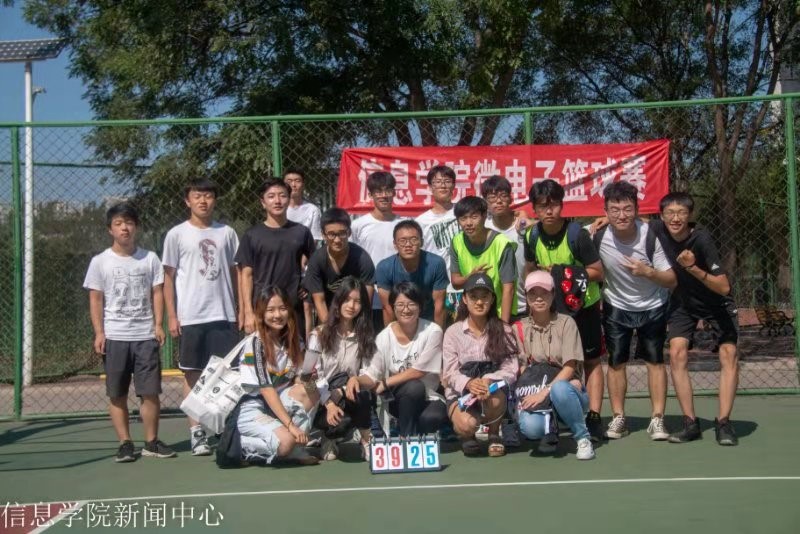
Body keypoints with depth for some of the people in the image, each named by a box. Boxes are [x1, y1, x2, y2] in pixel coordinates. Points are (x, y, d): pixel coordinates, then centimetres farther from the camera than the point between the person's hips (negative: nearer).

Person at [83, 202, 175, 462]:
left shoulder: (149, 258, 6)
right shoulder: (100, 261, 4)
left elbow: (157, 293, 7)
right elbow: (96, 299, 3)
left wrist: (158, 324, -3)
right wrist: (99, 333, -5)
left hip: (146, 335, 1)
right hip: (114, 336, 0)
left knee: (150, 391, 0)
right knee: (117, 394, 3)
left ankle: (151, 442, 10)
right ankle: (125, 443, 11)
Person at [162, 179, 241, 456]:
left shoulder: (226, 233, 8)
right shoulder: (177, 235, 2)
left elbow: (234, 272, 12)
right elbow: (168, 278, 2)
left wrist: (241, 309, 6)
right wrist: (171, 316, -4)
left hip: (224, 315, 2)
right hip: (190, 317, -2)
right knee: (192, 373, 4)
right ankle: (196, 432, 10)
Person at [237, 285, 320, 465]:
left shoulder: (291, 340, 4)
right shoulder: (255, 342, -16)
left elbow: (297, 380, 3)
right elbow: (266, 390, -20)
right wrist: (290, 424, -25)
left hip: (277, 403, 7)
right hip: (249, 408, -7)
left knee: (311, 393, -18)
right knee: (285, 441, -29)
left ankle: (297, 447, -9)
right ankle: (238, 446, -5)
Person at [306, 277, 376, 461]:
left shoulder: (365, 337, 6)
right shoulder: (319, 334, -2)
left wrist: (349, 387, -22)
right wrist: (329, 404, -20)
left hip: (352, 400, 2)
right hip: (321, 402, -2)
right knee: (341, 421, -34)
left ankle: (366, 439, -9)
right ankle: (329, 438, 1)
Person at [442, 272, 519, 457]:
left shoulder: (504, 331, 2)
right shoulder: (453, 332, 0)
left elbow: (511, 369, -5)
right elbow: (450, 373, -5)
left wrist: (489, 381, -26)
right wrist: (468, 383, -27)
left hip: (494, 389, 1)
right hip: (460, 393, -1)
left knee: (494, 399, -36)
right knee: (467, 424, -33)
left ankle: (494, 435, -2)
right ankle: (467, 436, 8)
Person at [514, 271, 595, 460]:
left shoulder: (566, 322, -2)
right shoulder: (520, 329, 5)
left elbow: (569, 368, -10)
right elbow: (522, 369, 2)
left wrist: (545, 392, -23)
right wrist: (527, 397, -17)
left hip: (566, 389, -1)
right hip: (534, 395, 1)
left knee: (559, 388, -39)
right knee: (530, 427, -33)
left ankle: (583, 438, -15)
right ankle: (550, 432, 5)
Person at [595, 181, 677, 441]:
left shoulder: (651, 236, -23)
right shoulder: (597, 237, -19)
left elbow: (671, 280, -18)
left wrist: (648, 272, -35)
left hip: (652, 306, -1)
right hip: (616, 307, 1)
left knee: (655, 359, -2)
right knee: (616, 361, 1)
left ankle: (657, 419, 6)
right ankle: (618, 418, 12)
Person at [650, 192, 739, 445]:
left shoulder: (702, 239, -29)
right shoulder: (657, 229, -19)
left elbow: (724, 287, -32)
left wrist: (694, 268, -45)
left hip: (716, 302, -3)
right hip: (683, 301, 3)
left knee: (729, 354, -16)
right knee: (677, 354, -13)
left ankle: (723, 422, -8)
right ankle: (691, 423, -7)